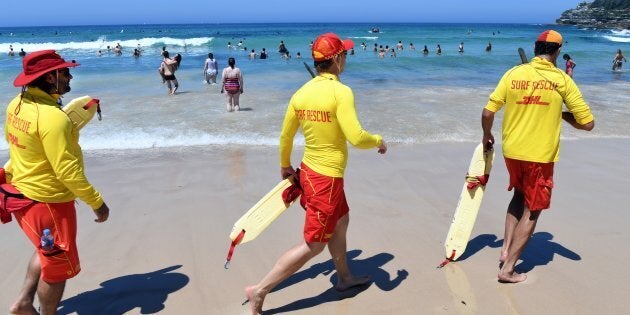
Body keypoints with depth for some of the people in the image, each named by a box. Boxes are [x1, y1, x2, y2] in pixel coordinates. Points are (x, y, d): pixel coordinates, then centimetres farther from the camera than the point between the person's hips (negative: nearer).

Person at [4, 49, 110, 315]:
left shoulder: (16, 105, -1)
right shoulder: (53, 117, -28)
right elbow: (68, 171, -28)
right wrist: (96, 202, -19)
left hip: (22, 192, 9)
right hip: (48, 202, -9)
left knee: (48, 251, 30)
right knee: (58, 265, 11)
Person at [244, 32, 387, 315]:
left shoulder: (301, 92, 2)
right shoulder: (340, 92, -20)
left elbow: (285, 136, 9)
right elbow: (356, 138, -26)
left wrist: (285, 166, 25)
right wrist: (378, 141, -4)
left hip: (309, 171, 9)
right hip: (327, 178, -8)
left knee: (340, 222, 26)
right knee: (313, 245, 4)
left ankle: (344, 278, 45)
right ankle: (260, 289, 9)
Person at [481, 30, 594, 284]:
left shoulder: (514, 73, -3)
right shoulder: (561, 79, -7)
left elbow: (487, 113, -5)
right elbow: (588, 123, -6)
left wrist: (487, 137, 13)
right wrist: (562, 114, 11)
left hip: (511, 151, 3)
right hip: (540, 155, -3)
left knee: (519, 195, 28)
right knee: (532, 211, 10)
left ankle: (506, 248, 21)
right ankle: (508, 269, 12)